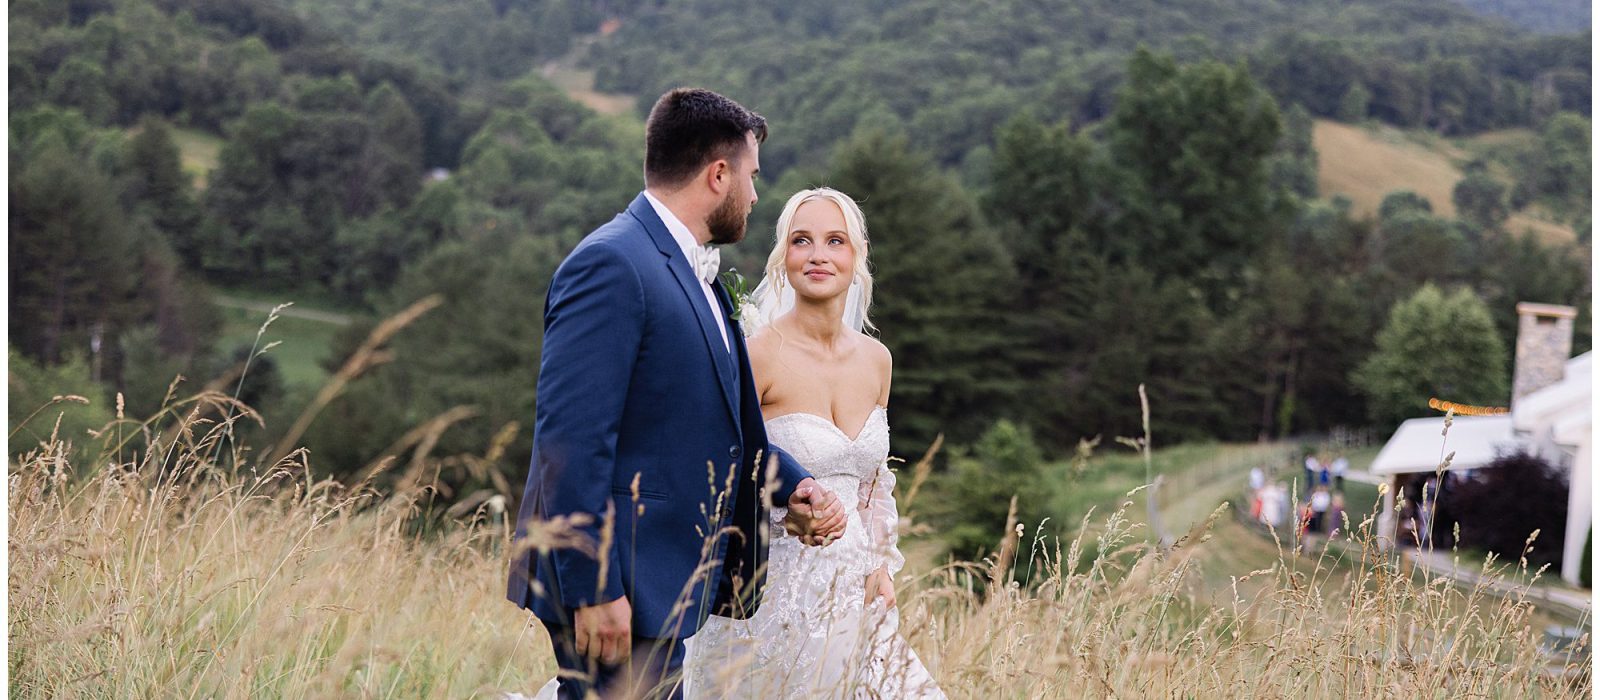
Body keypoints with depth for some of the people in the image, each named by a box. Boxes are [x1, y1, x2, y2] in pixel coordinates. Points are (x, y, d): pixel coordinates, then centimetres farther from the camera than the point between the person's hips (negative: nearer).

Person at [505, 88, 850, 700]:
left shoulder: (697, 277, 16)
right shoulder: (611, 265, -15)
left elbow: (733, 424, 24)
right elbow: (571, 438, -21)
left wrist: (796, 488, 6)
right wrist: (594, 590, -23)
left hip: (663, 581, 10)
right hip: (613, 586, -10)